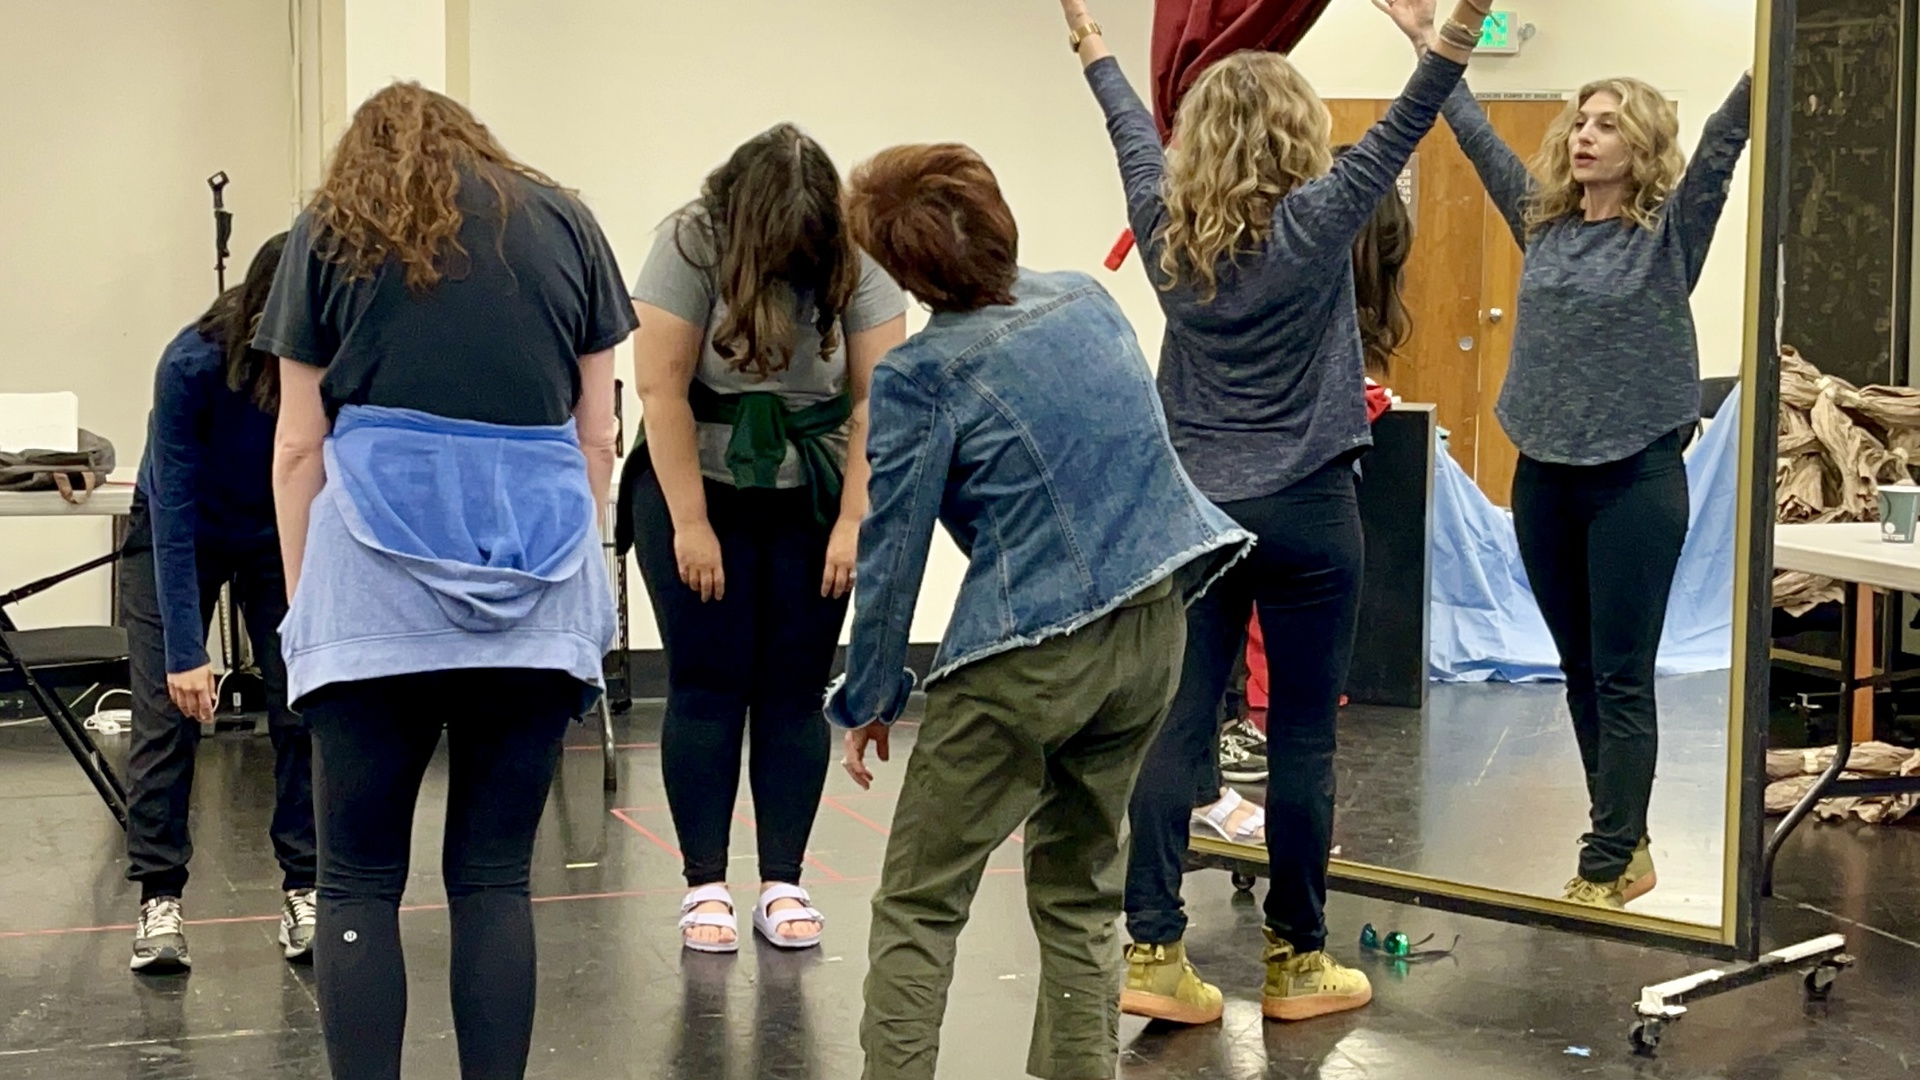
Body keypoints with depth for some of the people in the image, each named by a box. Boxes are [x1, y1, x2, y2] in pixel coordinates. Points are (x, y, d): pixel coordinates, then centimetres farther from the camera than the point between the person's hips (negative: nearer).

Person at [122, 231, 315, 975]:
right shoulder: (193, 364, -34)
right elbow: (174, 512, -32)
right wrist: (186, 651, -35)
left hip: (283, 536, 2)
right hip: (179, 534, -2)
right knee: (167, 713, -9)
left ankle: (305, 893, 2)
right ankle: (159, 901, -3)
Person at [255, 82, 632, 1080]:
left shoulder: (328, 229, 12)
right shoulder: (563, 222, 15)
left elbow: (298, 446, 9)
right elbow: (596, 433, 14)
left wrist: (303, 603, 15)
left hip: (376, 584, -1)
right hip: (537, 584, 2)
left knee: (360, 882, 4)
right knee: (495, 877, 7)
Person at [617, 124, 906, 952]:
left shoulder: (853, 264, -9)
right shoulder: (690, 247, -14)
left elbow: (877, 399, -10)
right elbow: (662, 389, -15)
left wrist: (853, 521, -14)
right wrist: (691, 524, -15)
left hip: (812, 504, 2)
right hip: (699, 494, -2)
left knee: (795, 690, 2)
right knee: (707, 687, -2)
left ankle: (783, 884, 7)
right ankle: (705, 885, 4)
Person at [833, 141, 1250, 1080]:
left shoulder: (919, 376, -11)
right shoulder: (1088, 300, 6)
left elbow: (891, 553, -6)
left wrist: (869, 700, 5)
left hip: (1028, 657, -6)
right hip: (1151, 631, 7)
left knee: (918, 904, 4)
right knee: (1079, 888, 19)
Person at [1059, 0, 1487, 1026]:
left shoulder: (1164, 224, 4)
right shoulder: (1314, 223, -9)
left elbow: (1134, 135, 21)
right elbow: (1401, 131, -15)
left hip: (1189, 508, 4)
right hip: (1304, 511, -4)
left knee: (1177, 728, 3)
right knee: (1301, 738, 3)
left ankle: (1152, 951, -1)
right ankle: (1295, 961, 11)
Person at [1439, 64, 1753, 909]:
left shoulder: (1669, 230, -5)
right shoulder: (1544, 223, 8)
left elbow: (1724, 139, -17)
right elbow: (1477, 136, 12)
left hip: (1635, 478, -5)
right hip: (1544, 476, 5)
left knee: (1622, 682, -1)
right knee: (1581, 674, 12)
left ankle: (1607, 869, 3)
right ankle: (1626, 847, 24)